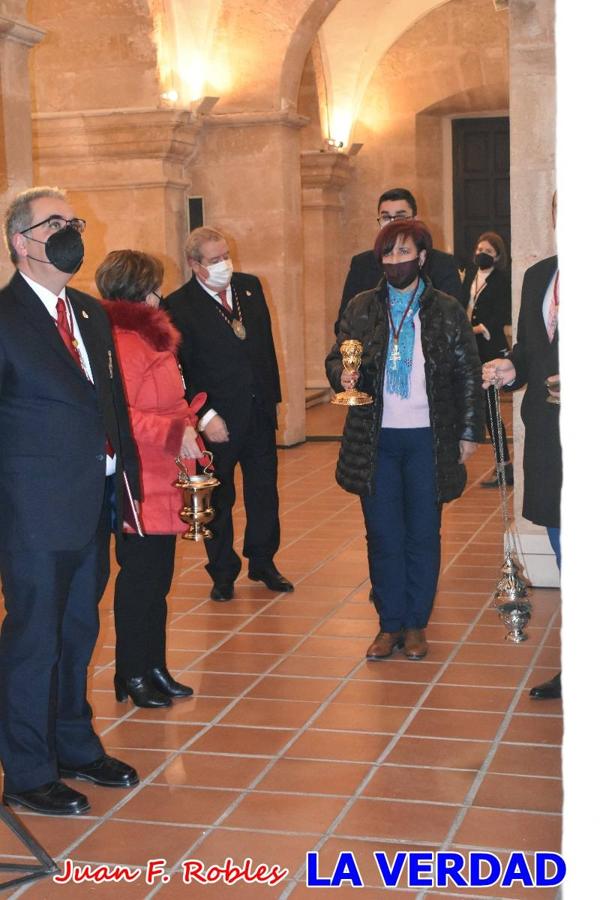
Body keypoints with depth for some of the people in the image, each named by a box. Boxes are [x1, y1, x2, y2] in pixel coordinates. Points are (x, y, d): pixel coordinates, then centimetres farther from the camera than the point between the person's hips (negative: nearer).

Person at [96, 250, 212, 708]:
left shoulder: (148, 336, 16)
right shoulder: (120, 341, -17)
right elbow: (118, 416, -26)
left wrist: (187, 430, 15)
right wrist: (176, 433, -25)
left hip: (164, 484, 10)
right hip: (140, 486, -10)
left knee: (156, 580, 15)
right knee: (141, 579, 0)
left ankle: (154, 668, 25)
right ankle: (133, 676, 12)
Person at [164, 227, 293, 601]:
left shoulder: (250, 287, 4)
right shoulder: (179, 305, -12)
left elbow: (267, 343, 11)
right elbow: (179, 370, -13)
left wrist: (273, 396, 9)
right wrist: (205, 416, -17)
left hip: (260, 412, 5)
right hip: (218, 419, -5)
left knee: (264, 493, 15)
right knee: (219, 500, 9)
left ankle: (262, 563, 32)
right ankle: (223, 573, 25)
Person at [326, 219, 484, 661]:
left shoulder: (448, 310, 1)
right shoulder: (361, 308, 5)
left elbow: (469, 374, 3)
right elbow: (336, 357, 10)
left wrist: (470, 431, -1)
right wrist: (342, 374, -14)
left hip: (428, 439, -1)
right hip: (375, 439, 1)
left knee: (423, 535, 6)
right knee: (383, 536, 5)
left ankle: (416, 624, 19)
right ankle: (390, 623, 17)